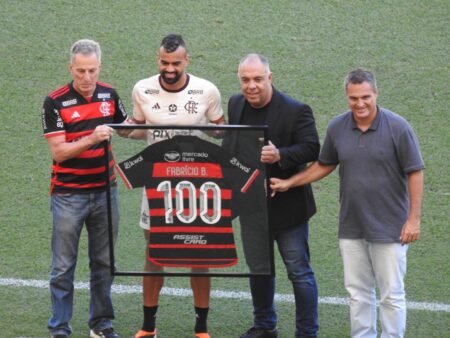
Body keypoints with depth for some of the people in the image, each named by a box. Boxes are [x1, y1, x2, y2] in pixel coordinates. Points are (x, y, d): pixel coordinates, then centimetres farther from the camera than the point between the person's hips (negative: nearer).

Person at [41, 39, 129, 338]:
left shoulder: (109, 94, 3)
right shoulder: (55, 102, -11)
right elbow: (58, 152, -15)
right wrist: (92, 138, -28)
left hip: (105, 192, 4)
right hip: (69, 196, -4)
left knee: (104, 263, 11)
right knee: (64, 267, 1)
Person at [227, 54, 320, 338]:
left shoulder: (296, 111, -15)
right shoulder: (236, 105, 4)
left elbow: (312, 149, -18)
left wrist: (280, 155, -34)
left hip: (286, 205, -6)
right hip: (251, 205, 6)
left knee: (299, 271, 2)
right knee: (258, 268, 18)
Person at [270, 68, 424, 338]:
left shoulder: (397, 128, -12)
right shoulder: (337, 128, 0)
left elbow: (415, 173, -9)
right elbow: (324, 165, 16)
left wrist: (414, 219, -12)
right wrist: (289, 183, 11)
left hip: (389, 228, -4)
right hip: (351, 228, 4)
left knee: (392, 294, 2)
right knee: (358, 292, 13)